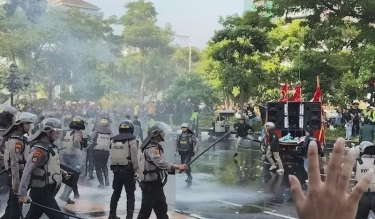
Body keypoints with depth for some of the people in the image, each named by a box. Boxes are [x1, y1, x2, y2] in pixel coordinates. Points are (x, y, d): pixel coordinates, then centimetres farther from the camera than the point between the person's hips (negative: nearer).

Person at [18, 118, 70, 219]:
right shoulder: (40, 149, -21)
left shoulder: (50, 146, 8)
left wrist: (62, 173, 9)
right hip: (41, 192, -9)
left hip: (46, 191, 9)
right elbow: (27, 171, -24)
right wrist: (22, 193, -26)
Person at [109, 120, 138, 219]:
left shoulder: (113, 140, 7)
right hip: (128, 170, -5)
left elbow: (112, 156, 8)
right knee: (130, 194, 4)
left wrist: (114, 168, 16)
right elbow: (134, 157, -13)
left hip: (116, 169, 5)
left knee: (116, 192, 19)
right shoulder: (132, 140, -10)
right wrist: (135, 169, -6)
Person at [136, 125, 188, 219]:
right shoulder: (151, 148, -20)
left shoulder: (154, 146, 13)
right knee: (146, 210, -2)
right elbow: (160, 163, -35)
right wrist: (178, 167, -40)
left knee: (161, 208, 15)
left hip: (156, 183, 10)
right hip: (150, 184, -10)